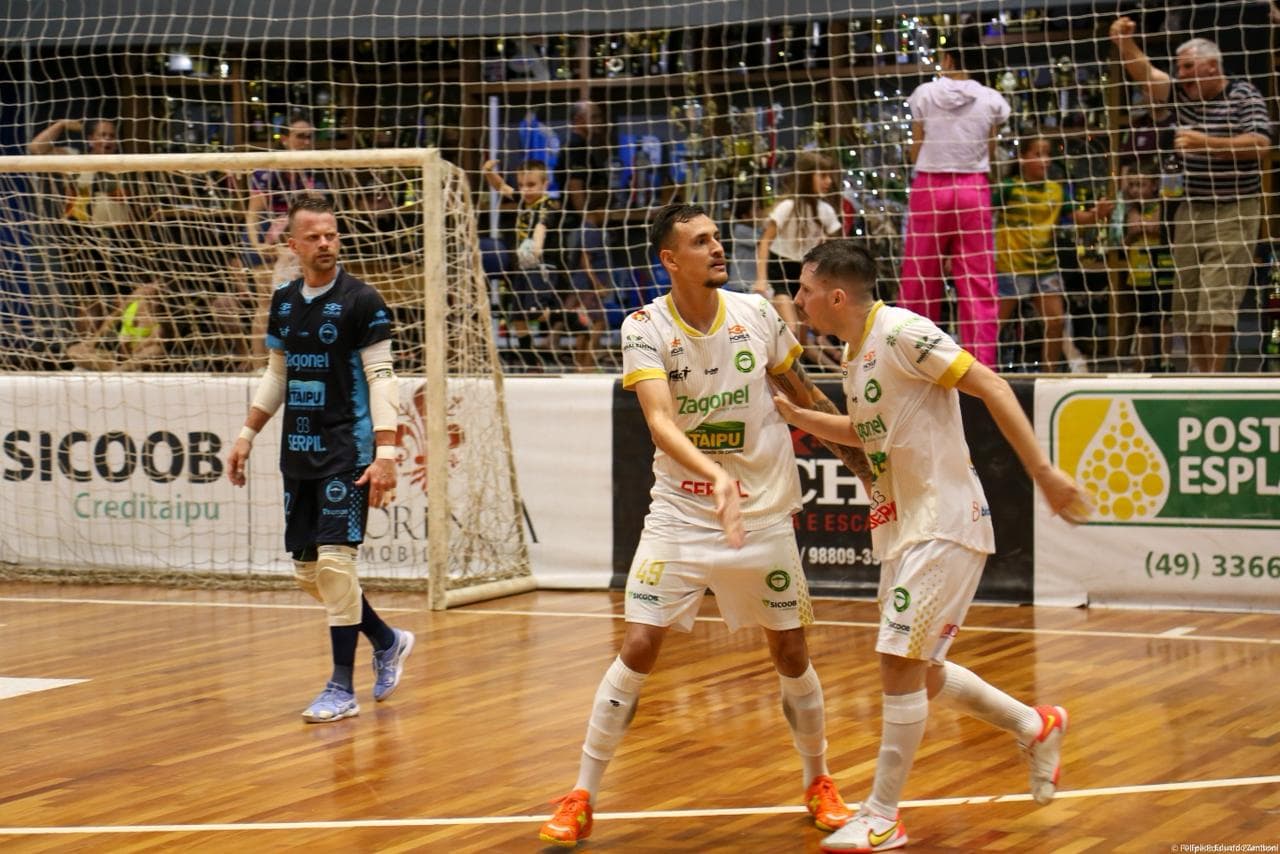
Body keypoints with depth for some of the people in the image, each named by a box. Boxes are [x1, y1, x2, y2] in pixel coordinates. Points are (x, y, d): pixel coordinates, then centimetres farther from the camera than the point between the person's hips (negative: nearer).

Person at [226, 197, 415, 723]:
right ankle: (388, 642, 30)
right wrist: (248, 434, 18)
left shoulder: (361, 301, -7)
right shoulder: (284, 301, 11)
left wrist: (385, 453, -20)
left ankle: (342, 689, -3)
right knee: (308, 571, 8)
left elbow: (381, 379, -11)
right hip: (298, 454, 7)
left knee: (334, 560, -12)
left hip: (348, 450, -7)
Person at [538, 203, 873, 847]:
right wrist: (715, 474, -41)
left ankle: (818, 782, 29)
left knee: (791, 652, 7)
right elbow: (660, 419, -25)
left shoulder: (756, 313, -3)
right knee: (639, 647, -8)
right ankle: (581, 797, 3)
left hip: (763, 511, 2)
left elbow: (804, 395, 11)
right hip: (680, 513, -2)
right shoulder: (645, 328, -11)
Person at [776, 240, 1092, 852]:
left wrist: (1042, 471, -24)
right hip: (903, 527, 10)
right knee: (919, 672, 14)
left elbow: (990, 386, -19)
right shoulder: (853, 353, 11)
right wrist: (790, 412, 19)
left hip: (943, 526, -10)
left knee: (901, 664, -9)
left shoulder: (901, 332, -17)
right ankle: (1035, 727, 32)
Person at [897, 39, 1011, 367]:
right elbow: (990, 152, 2)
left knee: (919, 279, 6)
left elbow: (916, 152, 1)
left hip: (929, 188, -1)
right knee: (978, 280, 1)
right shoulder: (990, 100, 0)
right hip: (973, 189, 1)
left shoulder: (924, 95, -2)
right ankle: (981, 361, -4)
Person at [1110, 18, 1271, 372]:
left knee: (1217, 302, -13)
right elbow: (1145, 74, 0)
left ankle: (1212, 378, -10)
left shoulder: (1244, 95, -5)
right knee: (1186, 304, 6)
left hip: (1233, 213, -6)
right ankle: (1197, 374, 13)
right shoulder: (1182, 94, 10)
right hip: (1190, 211, 6)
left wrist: (1206, 143, -20)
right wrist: (1125, 43, -17)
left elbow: (1259, 144, -16)